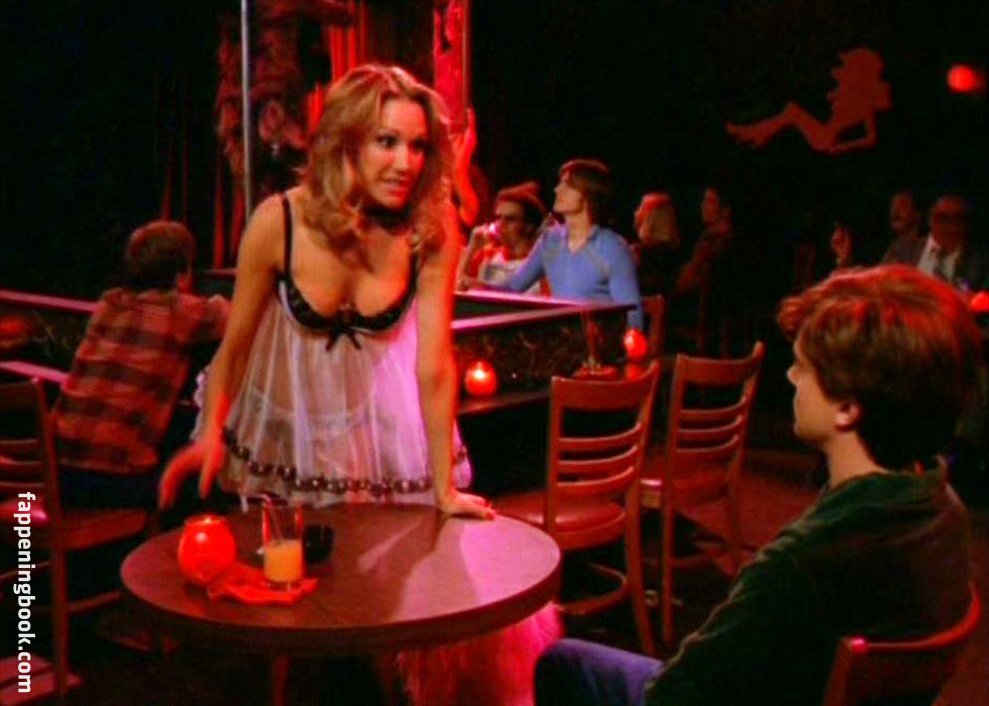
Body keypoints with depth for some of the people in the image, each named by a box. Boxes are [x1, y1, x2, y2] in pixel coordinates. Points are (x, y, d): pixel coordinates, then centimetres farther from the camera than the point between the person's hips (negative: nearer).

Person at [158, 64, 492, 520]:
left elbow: (434, 364, -21)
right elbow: (235, 344, -12)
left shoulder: (433, 227, -22)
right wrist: (212, 432, -27)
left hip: (382, 426, 0)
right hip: (285, 427, 0)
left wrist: (444, 490, -18)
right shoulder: (277, 222, -22)